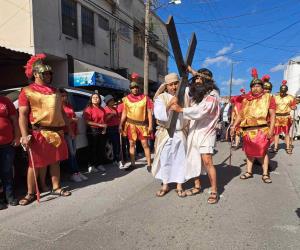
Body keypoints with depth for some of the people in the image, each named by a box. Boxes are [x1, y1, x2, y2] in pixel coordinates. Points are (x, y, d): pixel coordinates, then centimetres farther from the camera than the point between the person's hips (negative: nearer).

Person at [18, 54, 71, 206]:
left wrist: (69, 127, 16)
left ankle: (56, 188, 24)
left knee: (55, 161, 12)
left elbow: (61, 111, 21)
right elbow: (22, 115, -8)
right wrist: (25, 135, -17)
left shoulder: (55, 91, 16)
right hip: (39, 133, -5)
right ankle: (30, 193, 16)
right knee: (35, 164, 3)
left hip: (57, 132, 6)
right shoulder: (27, 91, -2)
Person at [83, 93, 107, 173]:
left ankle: (100, 164, 17)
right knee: (93, 148, 0)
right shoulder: (88, 109, -5)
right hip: (92, 131, -5)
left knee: (101, 148, 6)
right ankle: (92, 166, 10)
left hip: (101, 131, 5)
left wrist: (104, 128, 0)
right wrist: (100, 125, -16)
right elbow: (88, 122, -13)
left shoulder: (102, 109, 14)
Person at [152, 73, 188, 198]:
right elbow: (159, 115, -18)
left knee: (180, 160, 9)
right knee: (165, 160, 8)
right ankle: (165, 185, 26)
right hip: (165, 134, -2)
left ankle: (179, 186, 24)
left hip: (180, 134, 2)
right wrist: (170, 104, -24)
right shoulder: (161, 98, -5)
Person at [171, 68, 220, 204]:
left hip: (206, 131, -7)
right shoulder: (194, 92, 10)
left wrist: (180, 109, -22)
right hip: (193, 130, 7)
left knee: (207, 161, -11)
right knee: (194, 159, 11)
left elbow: (200, 111, -24)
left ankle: (214, 191, 2)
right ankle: (197, 186, 25)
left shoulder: (212, 94, -12)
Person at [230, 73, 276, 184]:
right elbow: (240, 115, 14)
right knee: (249, 151, 10)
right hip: (248, 130, 4)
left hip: (262, 130, -3)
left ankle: (265, 174, 10)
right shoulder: (246, 100, 12)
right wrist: (234, 126, 7)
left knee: (262, 152, -1)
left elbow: (272, 115, -3)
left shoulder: (268, 98, 2)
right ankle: (249, 172, 21)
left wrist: (271, 129, -11)